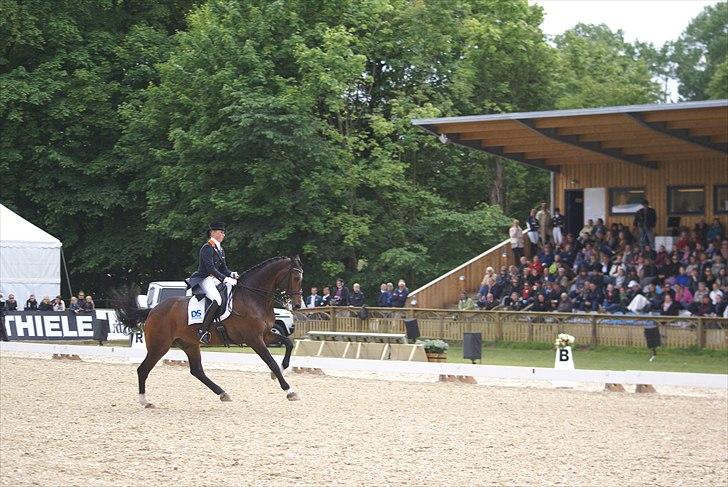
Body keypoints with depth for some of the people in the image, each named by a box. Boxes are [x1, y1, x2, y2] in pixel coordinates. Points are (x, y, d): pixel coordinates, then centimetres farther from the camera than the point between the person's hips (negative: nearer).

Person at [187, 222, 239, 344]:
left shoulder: (220, 249, 18)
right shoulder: (207, 249, -11)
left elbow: (223, 268, 18)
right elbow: (210, 268, -20)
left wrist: (232, 274, -3)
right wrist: (225, 279, -26)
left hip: (215, 280, 10)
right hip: (203, 279, -10)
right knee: (217, 300, -33)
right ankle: (203, 330, -34)